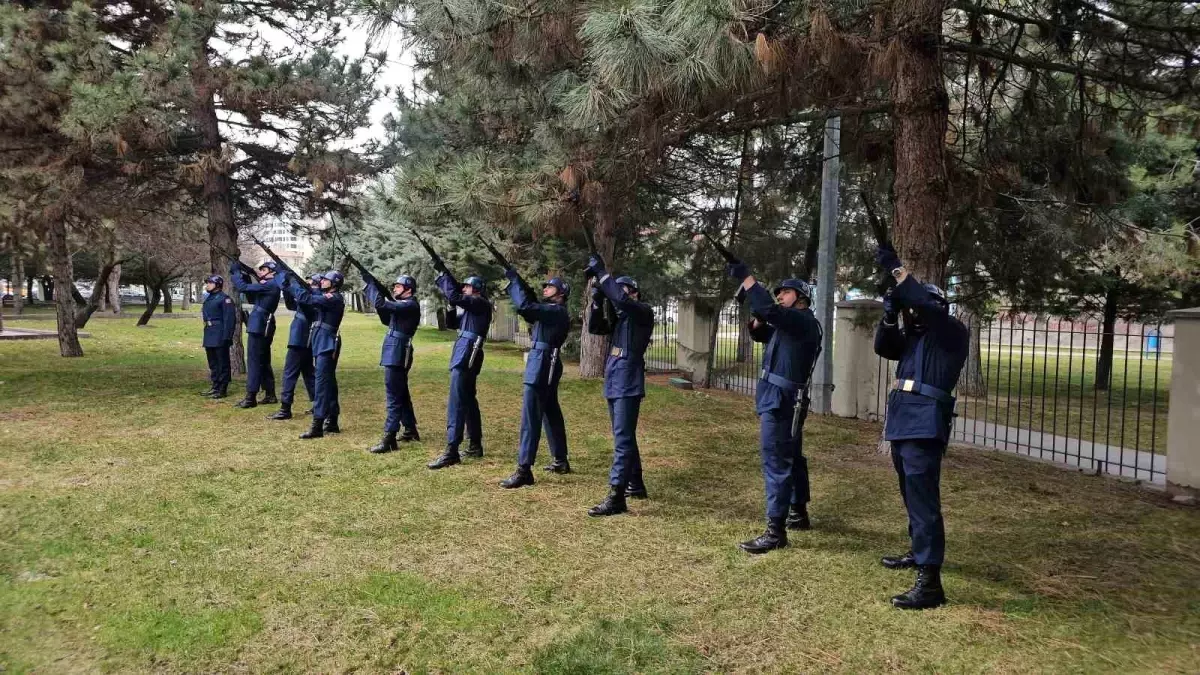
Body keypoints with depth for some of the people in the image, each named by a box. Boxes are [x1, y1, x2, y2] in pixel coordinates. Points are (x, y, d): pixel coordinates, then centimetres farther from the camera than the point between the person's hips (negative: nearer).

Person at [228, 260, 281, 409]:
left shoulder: (270, 285, -15)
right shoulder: (270, 286, 16)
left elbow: (242, 287, -18)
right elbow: (252, 297, 25)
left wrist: (235, 272, -4)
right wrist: (246, 277, 14)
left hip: (259, 326, -10)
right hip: (264, 326, 10)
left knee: (254, 361, -7)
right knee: (264, 361, 14)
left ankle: (251, 397, -6)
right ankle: (270, 395, 18)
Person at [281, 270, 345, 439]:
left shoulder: (334, 298, -15)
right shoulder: (325, 295, 15)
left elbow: (306, 298, -22)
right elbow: (309, 293, 14)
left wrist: (293, 281, -10)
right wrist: (288, 282, 2)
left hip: (327, 345, -10)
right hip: (322, 344, 10)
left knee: (322, 382, -12)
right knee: (329, 381, 13)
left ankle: (317, 426, -15)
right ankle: (332, 423, 20)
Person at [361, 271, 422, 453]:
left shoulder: (411, 305, -14)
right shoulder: (402, 304, 17)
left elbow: (381, 304, -25)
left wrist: (369, 284, -13)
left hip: (397, 354, -11)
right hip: (395, 354, 11)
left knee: (394, 396, -11)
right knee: (401, 393, 19)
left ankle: (389, 439, -12)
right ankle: (410, 430, 30)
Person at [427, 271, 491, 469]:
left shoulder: (481, 303, -8)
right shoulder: (473, 307, 22)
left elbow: (454, 298, -20)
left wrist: (445, 276, -6)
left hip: (466, 356, -11)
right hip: (466, 356, 11)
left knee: (456, 403, -14)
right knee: (468, 401, 16)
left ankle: (451, 452, -18)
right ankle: (475, 446, 25)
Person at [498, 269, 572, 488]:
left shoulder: (557, 311, -14)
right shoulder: (551, 311, 18)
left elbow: (524, 307, -24)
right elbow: (530, 307, 14)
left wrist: (513, 279, -17)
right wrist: (516, 281, 2)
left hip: (542, 365, -11)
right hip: (546, 365, 11)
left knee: (530, 416, -13)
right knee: (551, 413, 17)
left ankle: (524, 470, -16)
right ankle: (561, 461, 27)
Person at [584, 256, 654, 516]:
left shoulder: (644, 312, -6)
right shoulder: (620, 316, 18)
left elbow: (621, 299, -25)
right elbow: (595, 328, 10)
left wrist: (601, 272, -19)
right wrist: (598, 299, -2)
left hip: (628, 383, -9)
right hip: (613, 383, 9)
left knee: (623, 439, -13)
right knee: (625, 437, 17)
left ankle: (616, 497, -16)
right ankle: (635, 484, 29)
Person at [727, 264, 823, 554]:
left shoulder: (803, 320, -13)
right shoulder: (790, 323, 18)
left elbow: (768, 309, -29)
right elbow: (760, 332, 24)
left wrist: (744, 275, -24)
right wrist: (757, 320, 2)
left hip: (781, 400, -11)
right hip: (783, 399, 11)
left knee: (776, 461, -13)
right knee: (791, 457, 20)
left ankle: (776, 531, -14)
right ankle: (798, 513, 33)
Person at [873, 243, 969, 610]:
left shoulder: (953, 332, -2)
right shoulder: (913, 335, 21)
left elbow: (924, 304, -18)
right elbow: (883, 347, 11)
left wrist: (895, 268, -15)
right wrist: (891, 314, -4)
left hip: (925, 424, -9)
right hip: (903, 421, 9)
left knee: (923, 498, -14)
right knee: (912, 494, 20)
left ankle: (930, 583, -16)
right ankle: (919, 552, 37)